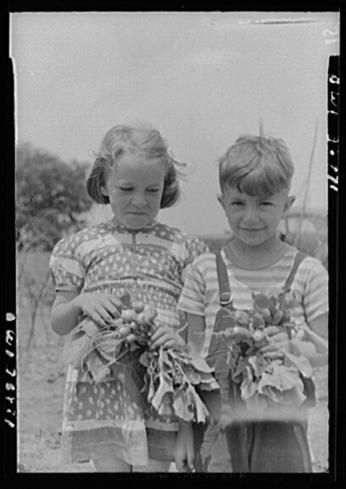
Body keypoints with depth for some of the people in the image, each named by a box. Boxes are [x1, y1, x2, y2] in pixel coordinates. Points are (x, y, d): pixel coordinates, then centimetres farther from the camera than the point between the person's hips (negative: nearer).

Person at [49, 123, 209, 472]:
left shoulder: (183, 249, 7)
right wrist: (81, 303, -12)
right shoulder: (82, 246, 7)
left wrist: (181, 336, -14)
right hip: (101, 387, 0)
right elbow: (59, 323, 9)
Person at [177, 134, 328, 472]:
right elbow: (192, 353, 5)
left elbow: (325, 349, 2)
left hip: (281, 422, 0)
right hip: (217, 421, 1)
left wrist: (294, 348, -20)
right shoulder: (204, 271, 1)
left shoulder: (307, 272, -1)